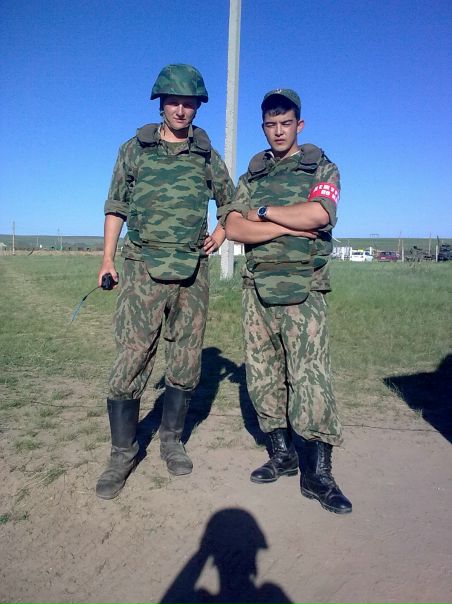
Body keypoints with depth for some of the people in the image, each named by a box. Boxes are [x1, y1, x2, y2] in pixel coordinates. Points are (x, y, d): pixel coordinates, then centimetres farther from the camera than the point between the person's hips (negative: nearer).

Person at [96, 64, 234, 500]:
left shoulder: (208, 157, 11)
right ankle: (122, 453, 9)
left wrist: (220, 233, 4)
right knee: (130, 361, -6)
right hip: (143, 269, -2)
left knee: (186, 362, 7)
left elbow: (230, 201, 23)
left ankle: (171, 441, 24)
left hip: (193, 272, 2)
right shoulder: (134, 149, 8)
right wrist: (107, 259, 1)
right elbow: (116, 207, 8)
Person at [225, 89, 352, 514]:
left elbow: (318, 214, -15)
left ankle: (317, 475, 4)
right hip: (256, 288, 4)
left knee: (310, 380, -8)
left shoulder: (322, 168, 7)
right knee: (262, 378, 8)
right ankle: (282, 456, 24)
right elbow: (233, 229, -1)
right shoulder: (251, 176, 16)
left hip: (302, 289, -4)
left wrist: (264, 211, -5)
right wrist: (290, 226, -10)